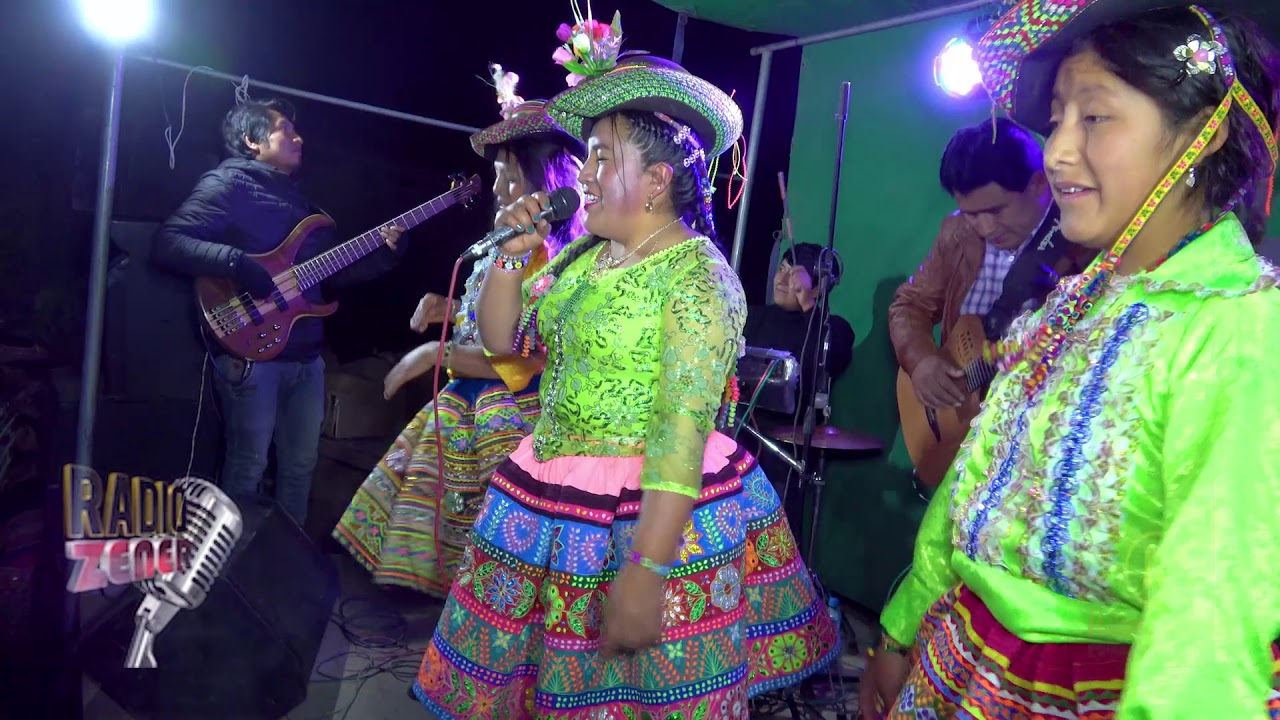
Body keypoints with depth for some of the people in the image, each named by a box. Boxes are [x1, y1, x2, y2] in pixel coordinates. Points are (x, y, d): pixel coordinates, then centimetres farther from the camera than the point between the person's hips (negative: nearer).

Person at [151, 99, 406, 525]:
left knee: (302, 461, 14)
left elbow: (334, 272, 18)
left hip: (306, 354, 8)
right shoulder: (228, 183, -4)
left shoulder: (297, 198, 19)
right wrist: (237, 263, -26)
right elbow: (168, 243, -16)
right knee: (248, 465, -1)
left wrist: (384, 253, 4)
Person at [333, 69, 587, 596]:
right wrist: (448, 309, 6)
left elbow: (519, 361, -25)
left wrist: (435, 353, -18)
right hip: (464, 411, 9)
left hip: (504, 425, -9)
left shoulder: (559, 259, -20)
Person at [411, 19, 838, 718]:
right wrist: (513, 252, -1)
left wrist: (645, 572, -28)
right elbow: (501, 339, 14)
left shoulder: (698, 276, -17)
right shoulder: (584, 255, 7)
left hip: (645, 516, -7)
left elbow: (683, 432, -24)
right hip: (551, 503, 8)